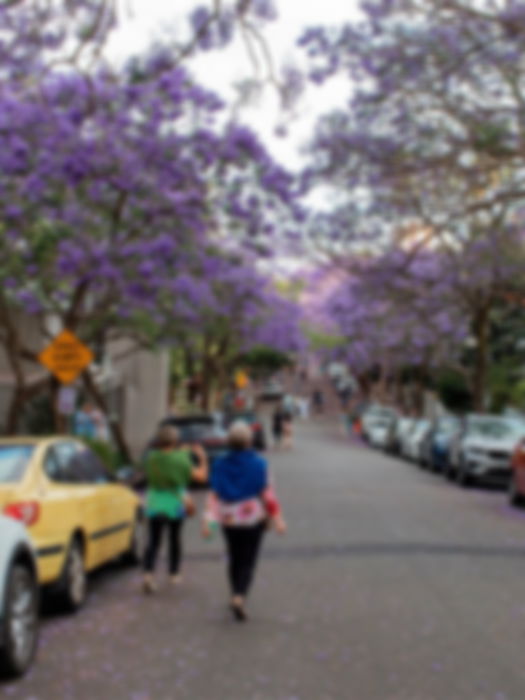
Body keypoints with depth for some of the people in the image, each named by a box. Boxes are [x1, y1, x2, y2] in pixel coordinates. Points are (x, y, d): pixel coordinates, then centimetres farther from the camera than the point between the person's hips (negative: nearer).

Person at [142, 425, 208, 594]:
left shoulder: (151, 457, -6)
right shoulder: (180, 459, -15)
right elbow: (201, 476, -10)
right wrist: (202, 458, 7)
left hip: (154, 505, 2)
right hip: (175, 505, -1)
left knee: (153, 542, 2)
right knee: (175, 540, 18)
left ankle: (148, 574, -18)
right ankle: (174, 574, 29)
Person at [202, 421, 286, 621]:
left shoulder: (220, 465, -4)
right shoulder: (258, 464, -11)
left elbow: (215, 495, -7)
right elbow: (267, 494, -9)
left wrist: (208, 520, -8)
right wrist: (277, 518, -3)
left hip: (229, 520, 3)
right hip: (253, 519, -3)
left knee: (235, 560, 19)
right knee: (248, 562, 0)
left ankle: (236, 596, 29)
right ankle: (239, 598, -19)